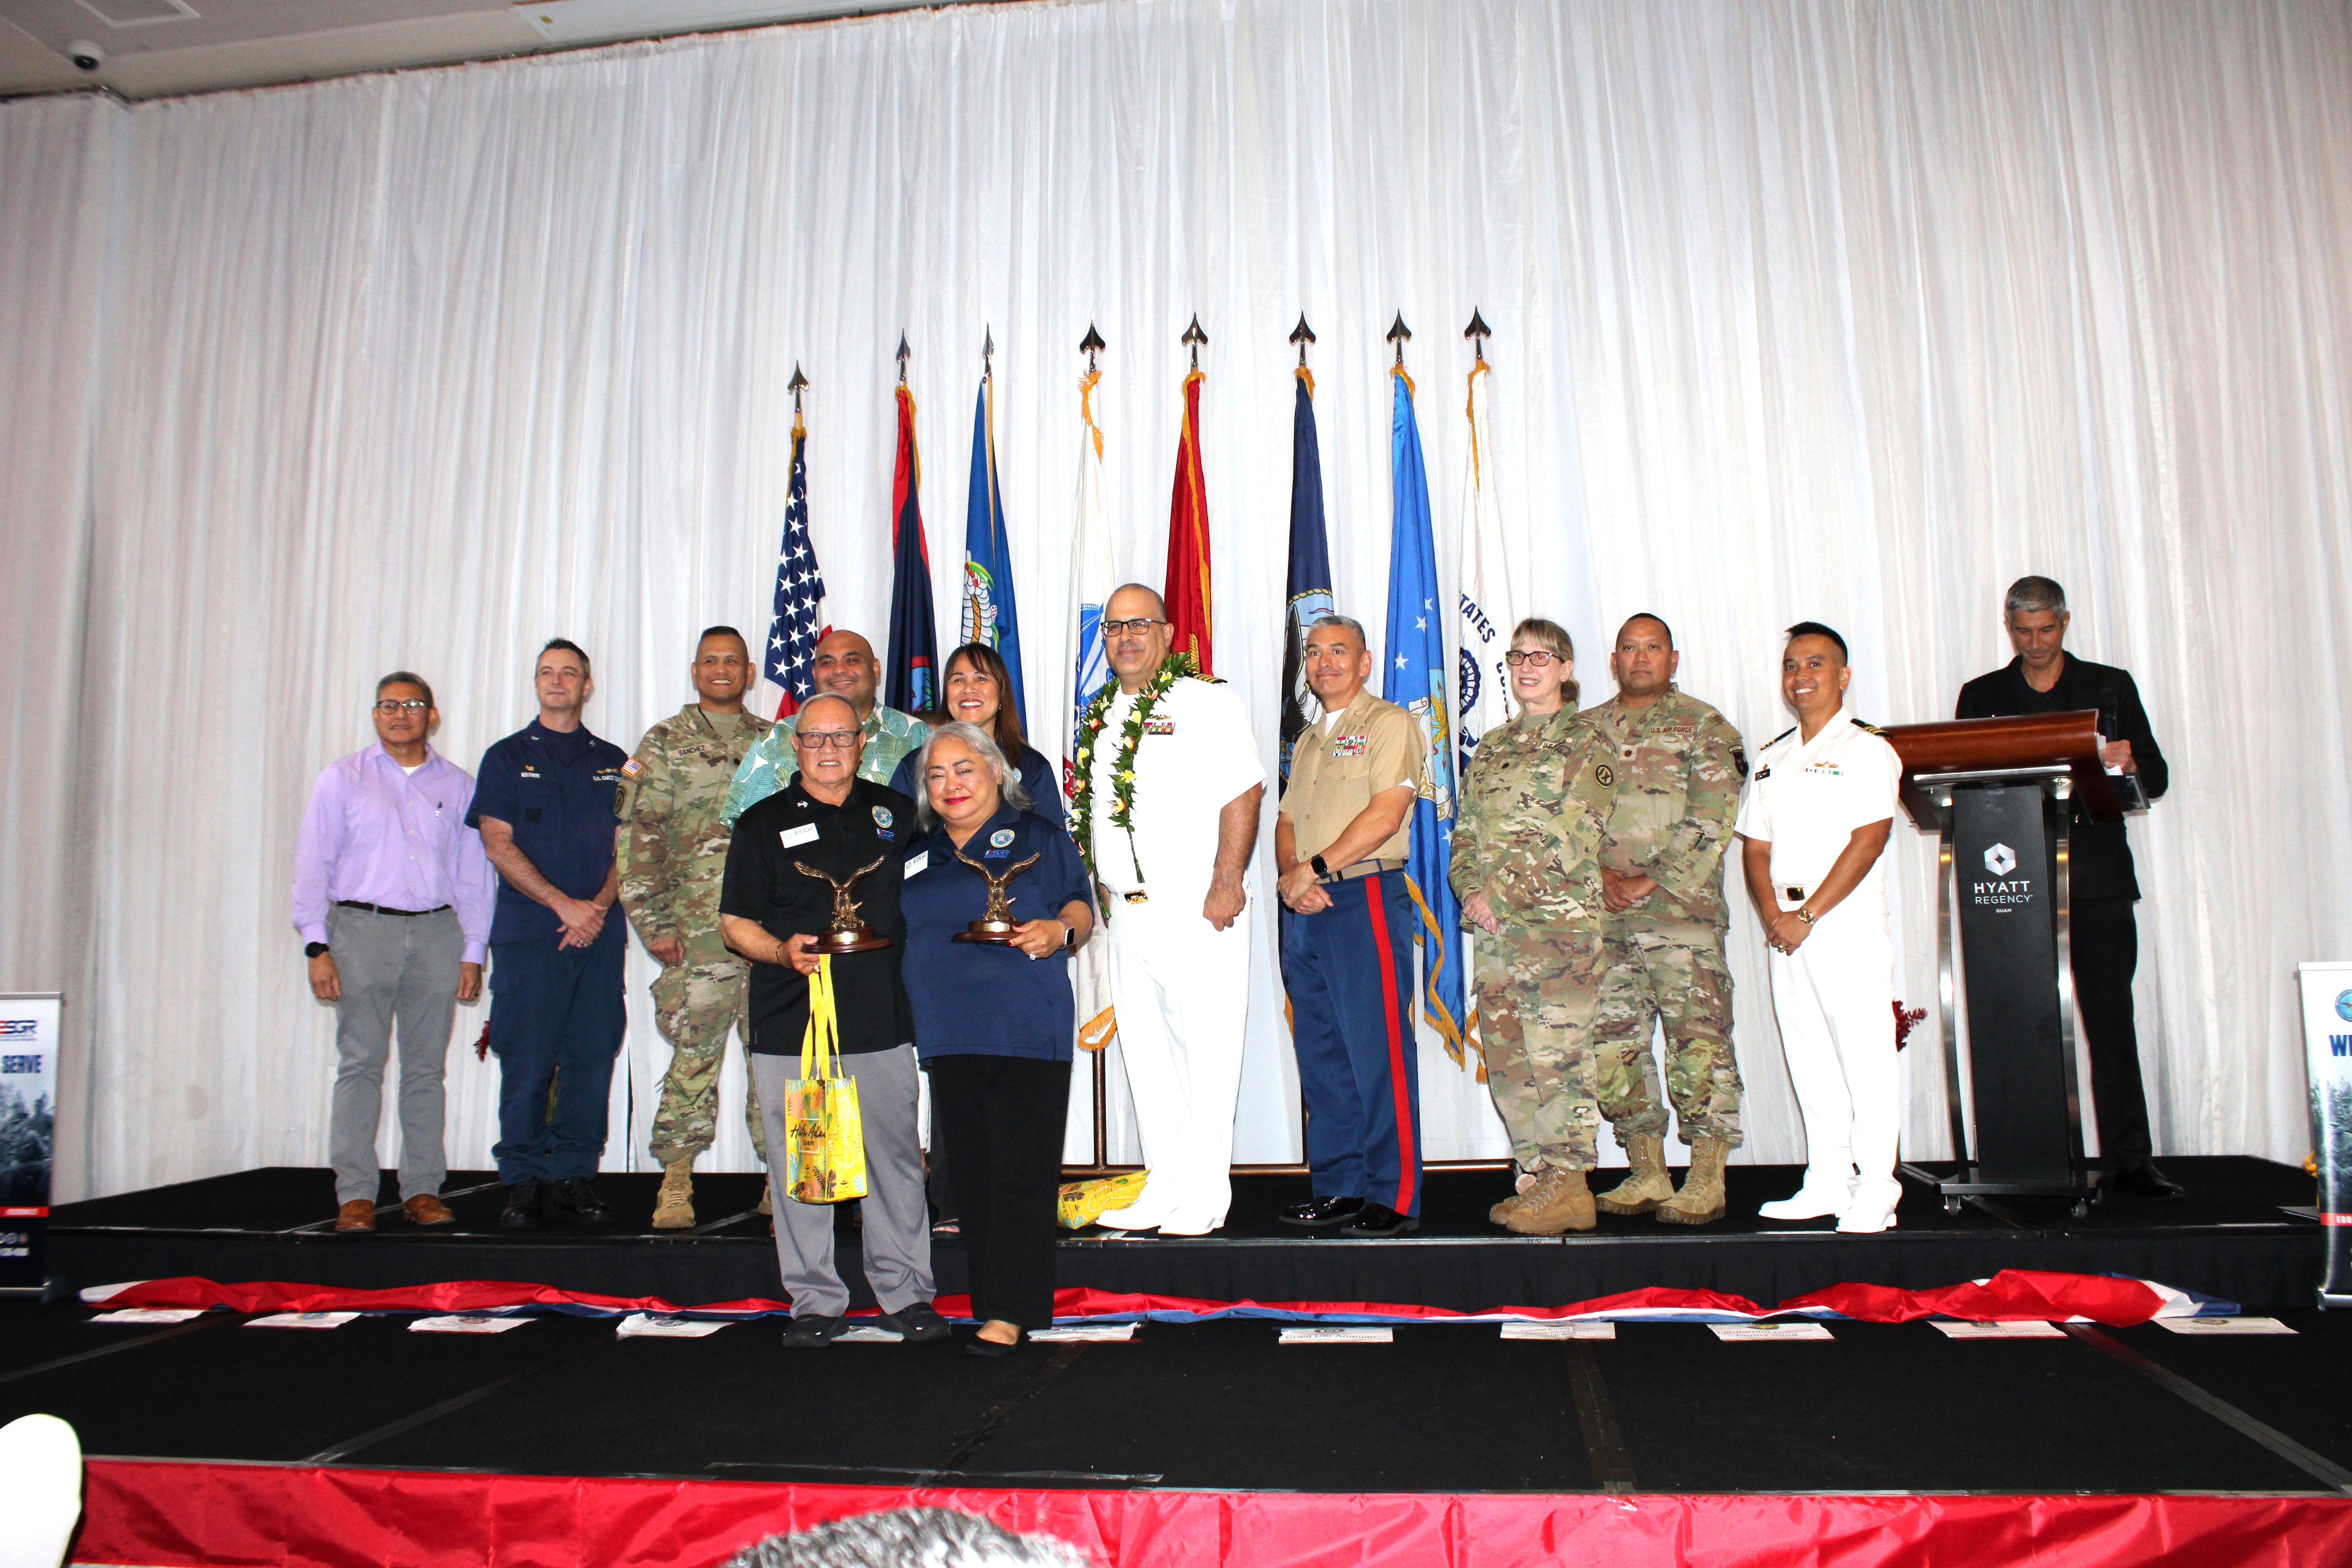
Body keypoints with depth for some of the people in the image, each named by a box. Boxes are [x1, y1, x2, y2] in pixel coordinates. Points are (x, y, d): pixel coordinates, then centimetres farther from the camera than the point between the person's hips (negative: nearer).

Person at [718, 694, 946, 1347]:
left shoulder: (894, 811, 11)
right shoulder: (763, 825, 5)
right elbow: (735, 922, 4)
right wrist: (783, 951, -15)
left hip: (882, 1022, 2)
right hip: (790, 1026, -1)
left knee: (895, 1157, 5)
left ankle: (905, 1292, 18)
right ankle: (815, 1301, 16)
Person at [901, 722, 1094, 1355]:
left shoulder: (1038, 835, 5)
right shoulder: (919, 853, 18)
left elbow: (1080, 906, 3)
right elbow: (901, 932, 25)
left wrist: (1059, 931, -17)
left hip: (1026, 1032, -5)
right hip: (949, 1035, 5)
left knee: (1022, 1170, -6)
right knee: (969, 1172, 7)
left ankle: (1010, 1311, -3)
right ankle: (988, 1298, 18)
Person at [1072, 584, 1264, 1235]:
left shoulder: (1207, 703, -4)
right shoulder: (1099, 716, 17)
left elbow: (1243, 793, -11)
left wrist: (1227, 882, -16)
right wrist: (1099, 883, 14)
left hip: (1198, 911, -7)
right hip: (1125, 910, 7)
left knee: (1203, 1047, -3)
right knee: (1143, 1051, 10)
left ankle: (1206, 1194, 6)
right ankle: (1164, 1187, 19)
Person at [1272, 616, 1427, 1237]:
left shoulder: (1391, 724, -1)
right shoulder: (1308, 743, 23)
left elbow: (1386, 814, -13)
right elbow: (1287, 823, 17)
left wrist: (1314, 868, -13)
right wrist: (1290, 876, -4)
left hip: (1367, 899, -7)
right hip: (1305, 909, 8)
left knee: (1379, 1054, -7)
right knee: (1321, 1057, 8)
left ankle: (1395, 1198, -1)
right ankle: (1338, 1189, 15)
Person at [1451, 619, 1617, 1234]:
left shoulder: (1585, 744, -2)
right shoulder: (1491, 746, 18)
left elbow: (1572, 843, -11)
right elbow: (1465, 830, 16)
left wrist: (1500, 895, -12)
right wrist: (1471, 891, -3)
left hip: (1558, 922, -6)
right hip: (1494, 928, 6)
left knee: (1557, 1055, -7)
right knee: (1506, 1059, 7)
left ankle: (1570, 1189, 1)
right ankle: (1536, 1179, 17)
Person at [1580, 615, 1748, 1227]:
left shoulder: (1703, 728, 5)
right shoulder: (1584, 731, 17)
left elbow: (1711, 822, -6)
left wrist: (1650, 883, -11)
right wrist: (1603, 877, -5)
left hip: (1681, 909, -4)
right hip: (1602, 917, 4)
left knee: (1698, 1043, -5)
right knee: (1612, 1044, 5)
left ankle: (1706, 1182, 2)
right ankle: (1647, 1174, 16)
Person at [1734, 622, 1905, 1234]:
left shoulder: (1867, 749, -3)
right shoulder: (1772, 758, 16)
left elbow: (1868, 841, -12)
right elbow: (1755, 846, 13)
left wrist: (1806, 915, -15)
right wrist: (1772, 915, -4)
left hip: (1848, 923, -6)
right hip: (1784, 926, 6)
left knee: (1864, 1055, -4)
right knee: (1808, 1057, 9)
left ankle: (1875, 1190, 2)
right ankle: (1828, 1183, 17)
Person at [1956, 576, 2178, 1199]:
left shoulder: (2111, 687, 11)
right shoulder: (1981, 696, 12)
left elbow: (2157, 780, 9)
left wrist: (2129, 762, -13)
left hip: (2098, 882, 0)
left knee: (2111, 1019, -1)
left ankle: (2130, 1159, 5)